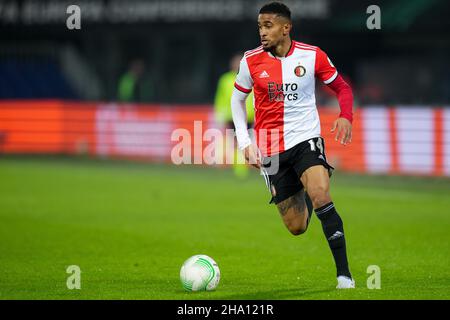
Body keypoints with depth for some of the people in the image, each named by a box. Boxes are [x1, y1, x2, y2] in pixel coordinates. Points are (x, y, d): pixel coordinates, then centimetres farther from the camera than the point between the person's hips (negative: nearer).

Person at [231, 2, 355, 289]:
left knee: (320, 195, -29)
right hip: (271, 149, 2)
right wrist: (245, 143, 2)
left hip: (306, 139, -2)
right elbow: (237, 98, 12)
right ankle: (304, 196, 42)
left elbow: (342, 87, 8)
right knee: (297, 227, 2)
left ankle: (344, 273, -22)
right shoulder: (251, 60, -2)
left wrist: (346, 116, -13)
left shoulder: (312, 55, -5)